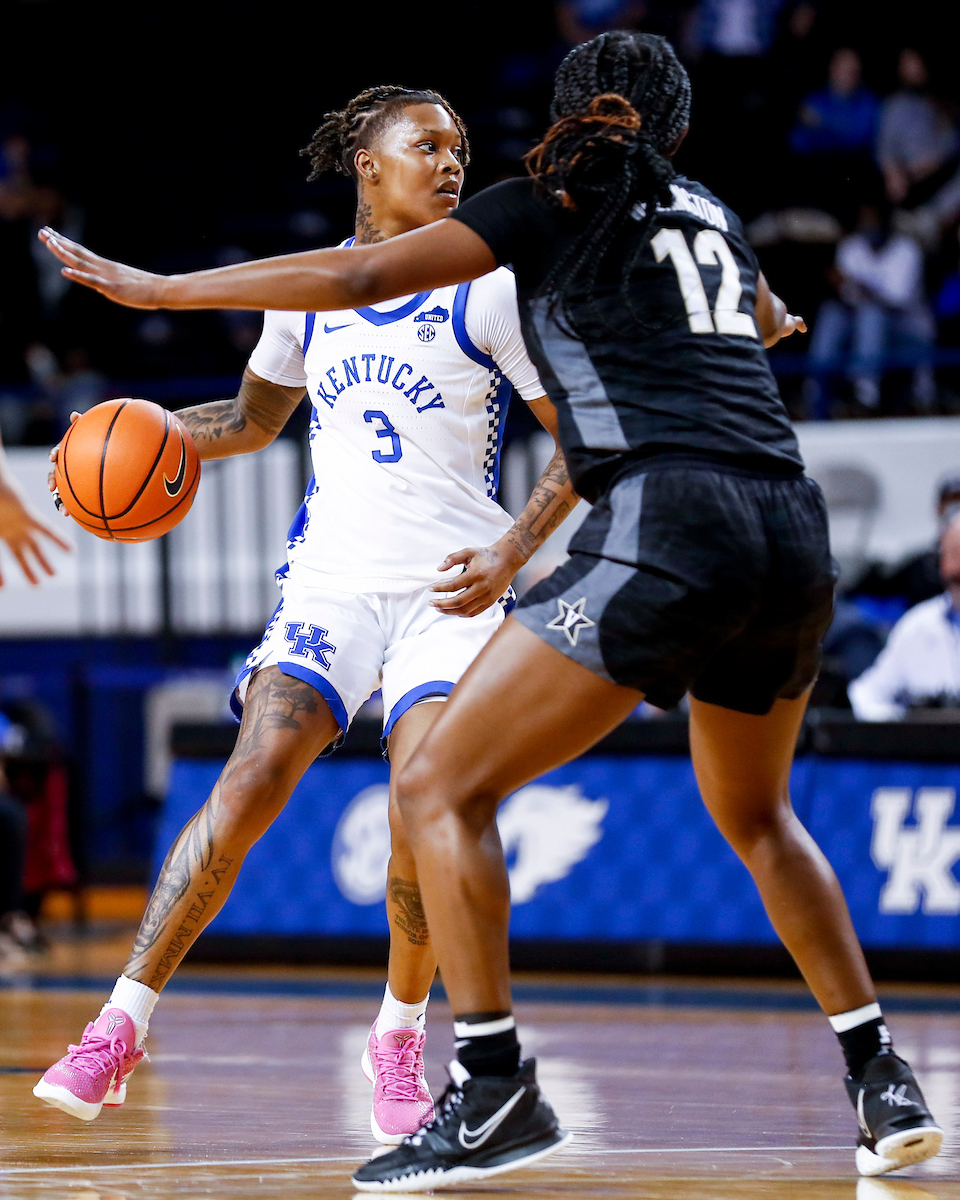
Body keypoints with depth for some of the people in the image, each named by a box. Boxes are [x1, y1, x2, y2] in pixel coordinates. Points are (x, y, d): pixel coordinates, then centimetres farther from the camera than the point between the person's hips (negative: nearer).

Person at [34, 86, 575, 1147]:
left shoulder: (487, 289, 0)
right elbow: (254, 418, 27)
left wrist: (510, 553, -12)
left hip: (448, 588, -2)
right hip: (329, 577, 2)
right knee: (252, 780, -16)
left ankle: (399, 1039, 5)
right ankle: (120, 1028, -12)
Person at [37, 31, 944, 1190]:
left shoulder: (554, 203, 8)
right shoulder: (709, 215, 25)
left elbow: (358, 276, 2)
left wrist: (155, 289, 10)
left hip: (667, 529, -7)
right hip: (794, 539, 7)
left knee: (440, 790, -2)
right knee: (752, 813, 29)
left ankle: (493, 1088, -12)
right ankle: (884, 1082, 26)